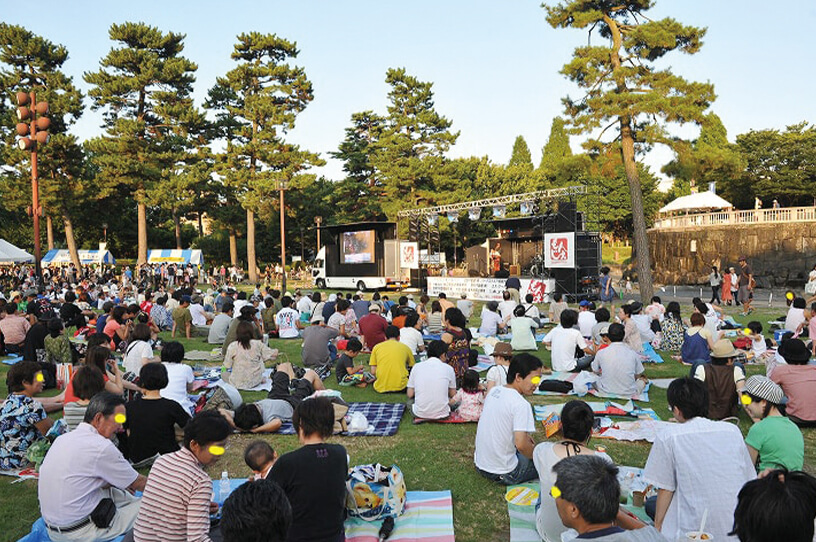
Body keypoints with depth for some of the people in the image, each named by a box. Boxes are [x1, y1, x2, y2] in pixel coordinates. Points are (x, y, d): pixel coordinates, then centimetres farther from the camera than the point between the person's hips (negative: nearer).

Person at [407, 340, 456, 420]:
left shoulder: (417, 367, -2)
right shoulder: (448, 368, -4)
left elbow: (410, 395, 1)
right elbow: (453, 395, 5)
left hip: (419, 413, 0)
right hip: (442, 413, 0)